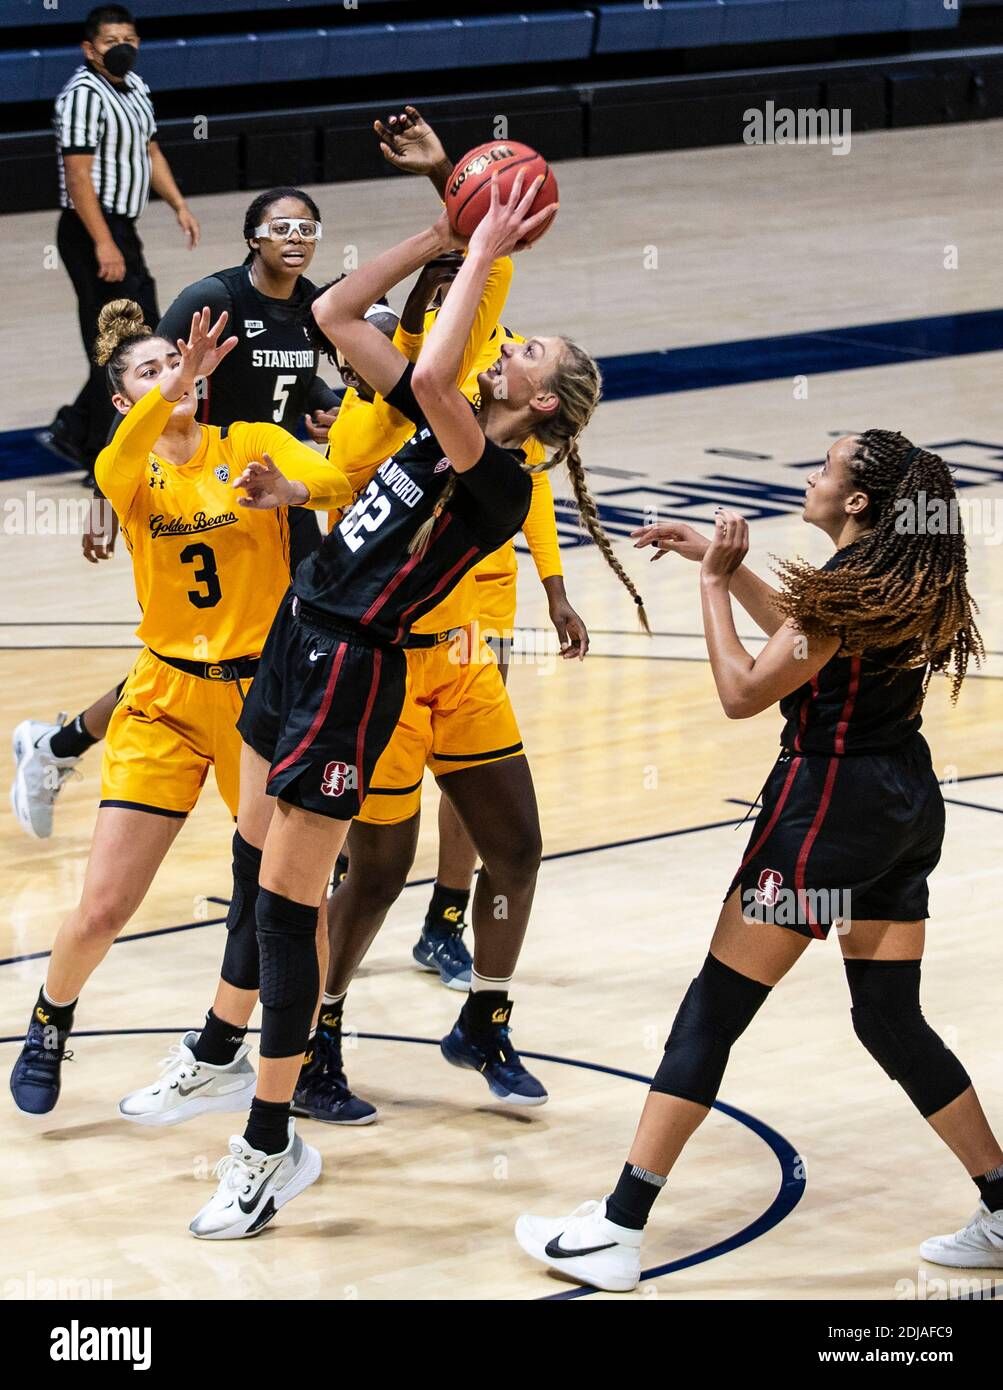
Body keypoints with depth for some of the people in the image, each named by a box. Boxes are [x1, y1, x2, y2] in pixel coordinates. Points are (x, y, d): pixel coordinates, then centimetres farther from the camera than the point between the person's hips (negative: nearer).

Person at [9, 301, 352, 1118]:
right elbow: (119, 464, -27)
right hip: (166, 699, 0)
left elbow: (344, 482, -21)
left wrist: (292, 490, -44)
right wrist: (175, 387, -46)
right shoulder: (132, 471, 0)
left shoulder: (253, 444, -2)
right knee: (102, 909, -3)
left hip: (263, 691, 0)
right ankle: (48, 1030, 24)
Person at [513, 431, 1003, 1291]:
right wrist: (725, 564, 21)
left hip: (830, 805, -9)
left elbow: (743, 692, -14)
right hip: (906, 808, 9)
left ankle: (618, 1230, -3)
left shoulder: (850, 585, -17)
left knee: (714, 1011, -4)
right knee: (891, 1020, 17)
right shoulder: (908, 581, 8)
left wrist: (714, 581, -7)